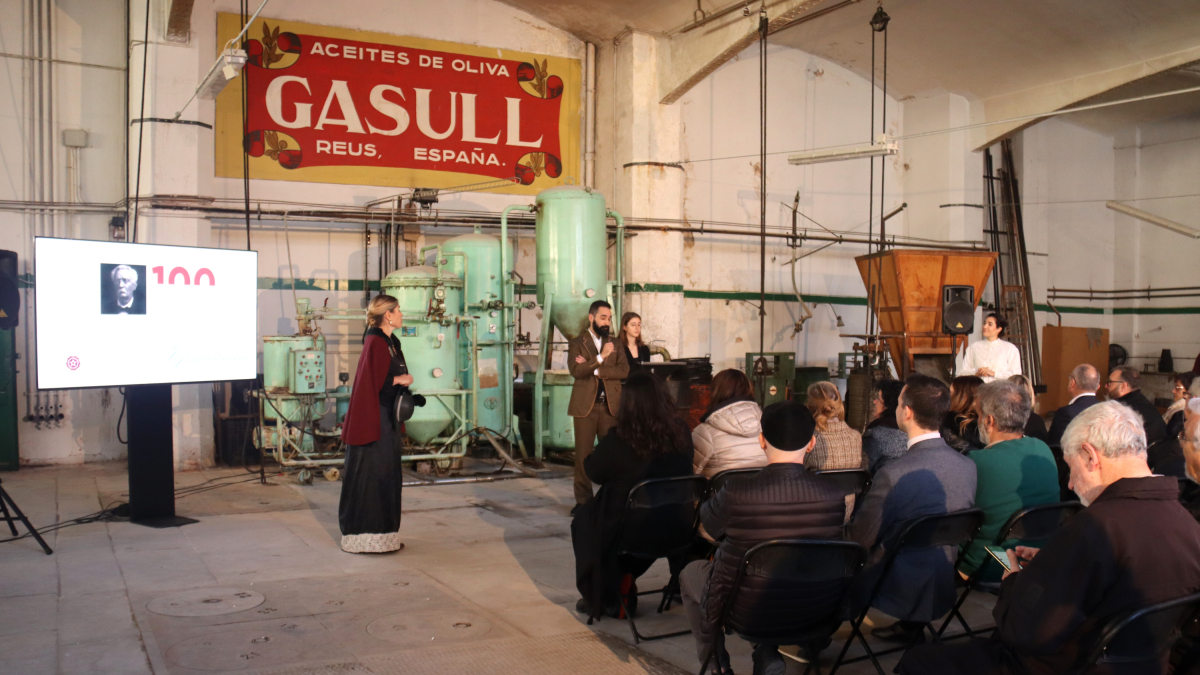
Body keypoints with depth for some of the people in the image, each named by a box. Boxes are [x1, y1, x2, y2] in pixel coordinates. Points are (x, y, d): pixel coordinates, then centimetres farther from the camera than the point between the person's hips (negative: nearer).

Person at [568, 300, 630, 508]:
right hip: (586, 405, -2)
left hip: (610, 406, 2)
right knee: (583, 454, 0)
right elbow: (575, 370, -12)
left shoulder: (615, 345, 14)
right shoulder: (576, 344, 4)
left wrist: (593, 369, -9)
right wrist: (600, 357, -19)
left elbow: (624, 370, -1)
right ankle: (583, 500, 8)